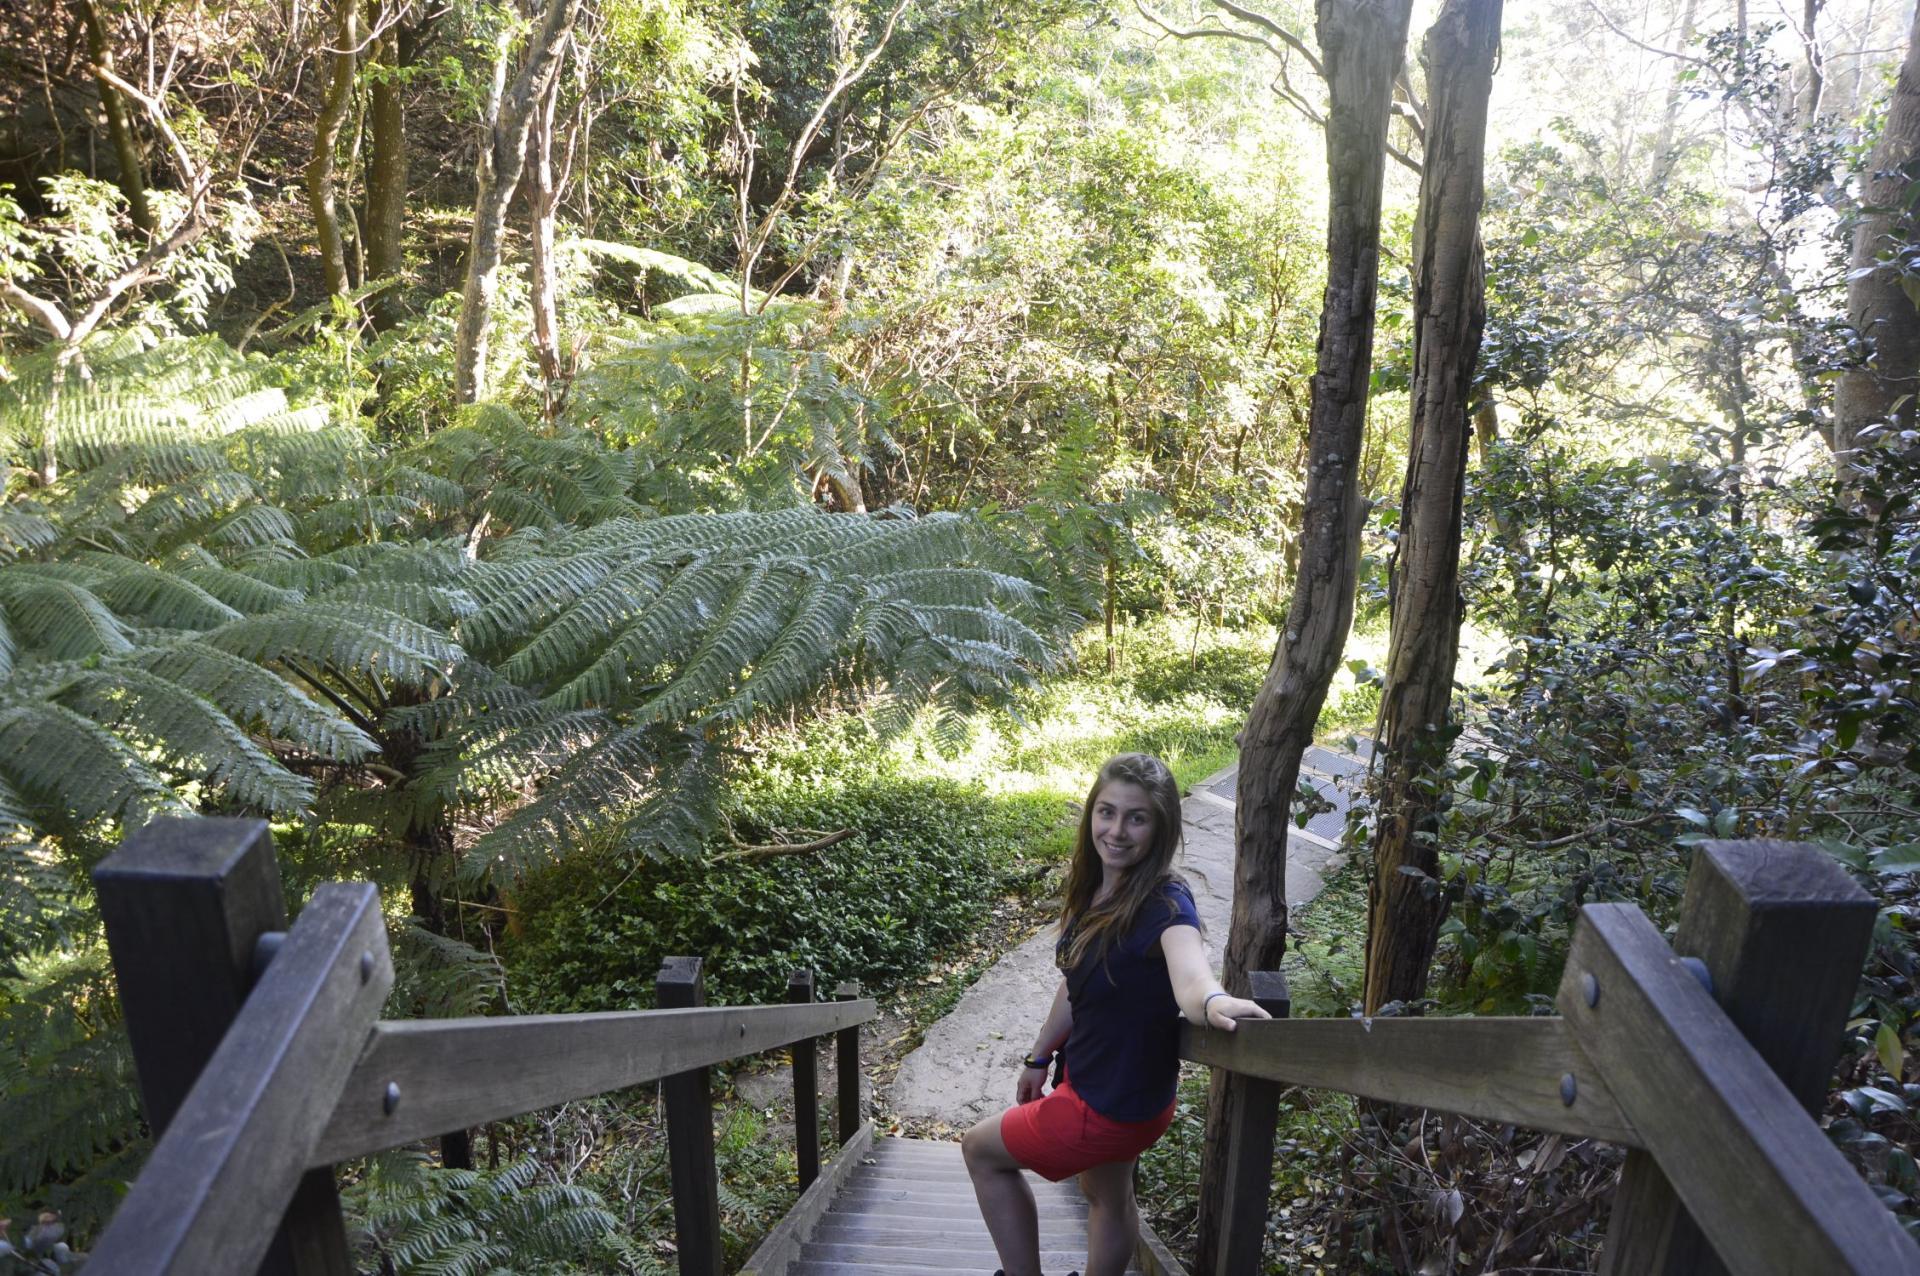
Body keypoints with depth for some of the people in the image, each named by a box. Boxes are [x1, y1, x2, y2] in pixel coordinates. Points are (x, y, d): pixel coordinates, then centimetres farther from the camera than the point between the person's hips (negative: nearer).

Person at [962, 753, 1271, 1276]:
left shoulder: (1164, 904, -29)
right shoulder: (1094, 891, -7)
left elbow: (1189, 976, -51)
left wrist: (1211, 1002, -73)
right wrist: (1039, 1057, 17)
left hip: (1114, 1107, -7)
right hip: (1094, 1079, 7)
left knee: (980, 1149, 10)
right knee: (1106, 1196, 29)